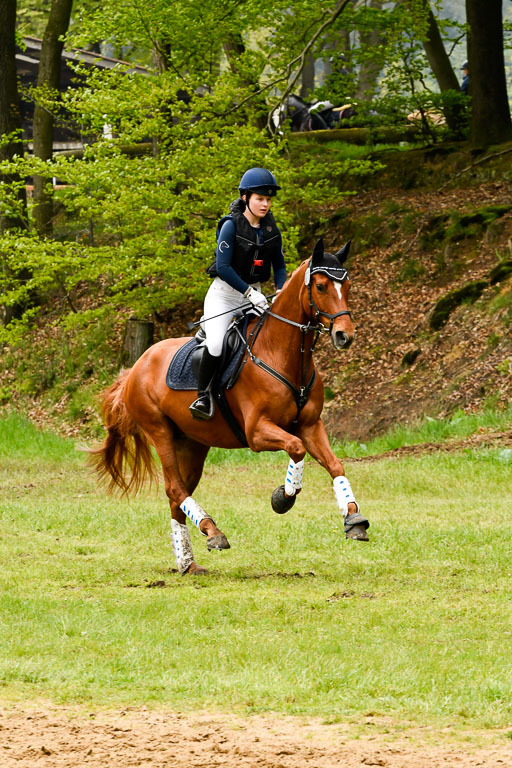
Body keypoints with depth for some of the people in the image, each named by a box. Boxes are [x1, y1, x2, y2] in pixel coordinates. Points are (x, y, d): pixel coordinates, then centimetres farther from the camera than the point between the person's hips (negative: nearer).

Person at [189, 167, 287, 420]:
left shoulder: (272, 230, 2)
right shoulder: (231, 226, -15)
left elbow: (279, 267, 11)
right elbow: (223, 267, -21)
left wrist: (280, 293, -9)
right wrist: (249, 293, -27)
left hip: (253, 294, 6)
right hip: (224, 293, -6)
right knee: (216, 346, -24)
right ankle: (202, 396, -7)